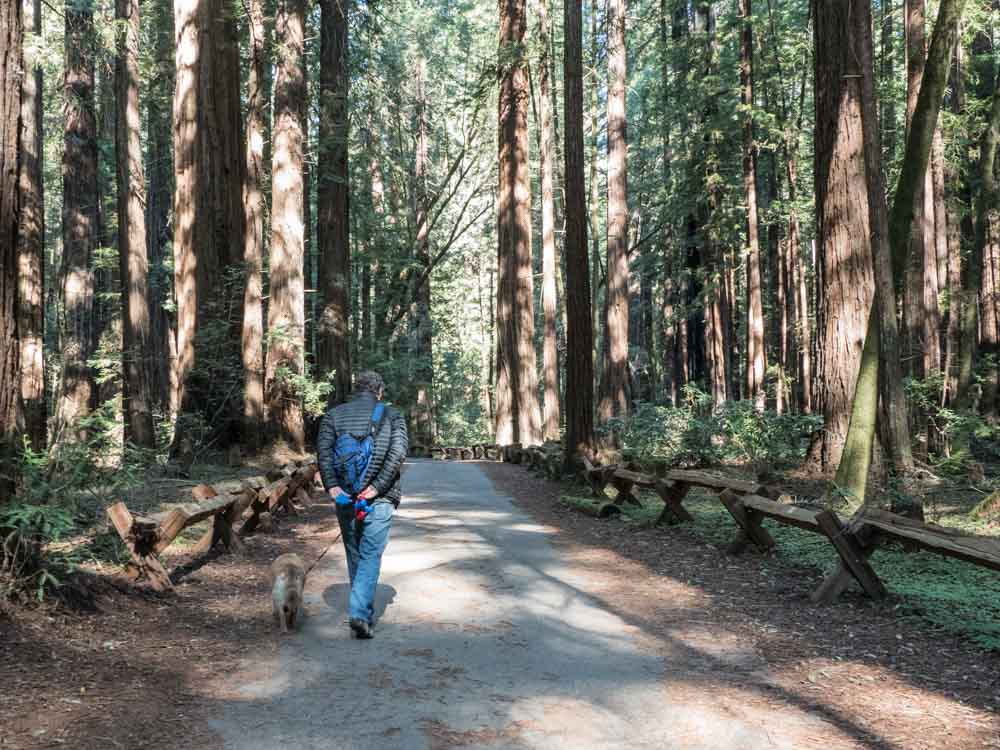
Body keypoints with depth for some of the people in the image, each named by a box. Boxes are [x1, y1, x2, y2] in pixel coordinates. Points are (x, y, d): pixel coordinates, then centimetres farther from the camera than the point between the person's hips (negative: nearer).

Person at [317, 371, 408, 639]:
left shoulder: (334, 415, 8)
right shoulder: (392, 416, 2)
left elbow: (323, 449, -4)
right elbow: (398, 452, -11)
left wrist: (331, 486, -8)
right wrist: (377, 486, -13)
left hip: (345, 497, 3)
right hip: (380, 499, -3)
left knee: (354, 554, 16)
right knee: (371, 556, 0)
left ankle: (363, 610, 27)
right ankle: (360, 613, -14)